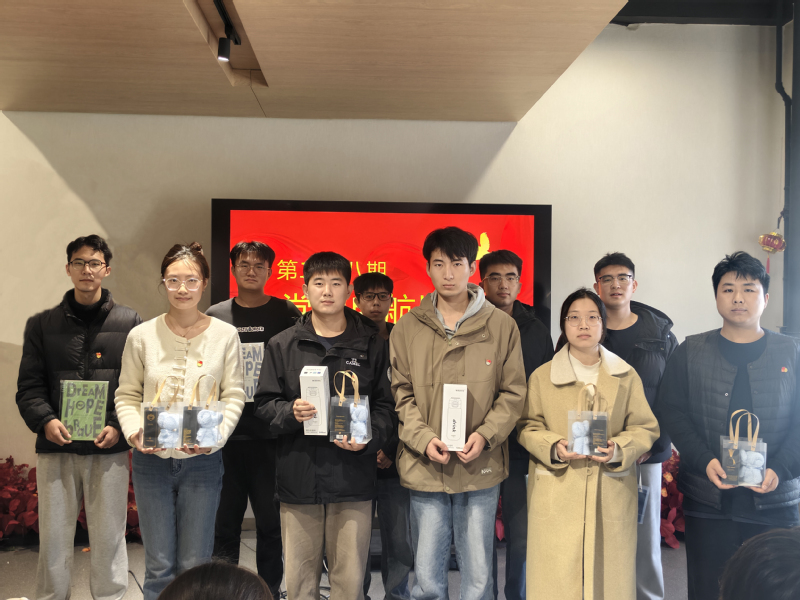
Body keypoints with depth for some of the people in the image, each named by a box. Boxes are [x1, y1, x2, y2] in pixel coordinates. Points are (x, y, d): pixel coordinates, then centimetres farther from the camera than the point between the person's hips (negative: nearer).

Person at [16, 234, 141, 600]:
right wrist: (45, 421, -13)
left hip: (110, 448, -1)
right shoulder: (42, 325, 9)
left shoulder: (129, 323, 6)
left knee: (109, 536, 6)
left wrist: (120, 426, -11)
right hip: (55, 447, 1)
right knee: (53, 536, 7)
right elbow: (29, 386, 5)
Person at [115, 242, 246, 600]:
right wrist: (134, 432, -13)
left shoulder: (225, 335, -2)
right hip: (152, 460, 1)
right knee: (158, 566, 7)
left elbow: (233, 396, 0)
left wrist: (215, 435, -16)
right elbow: (127, 394, 5)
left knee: (195, 566, 7)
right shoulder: (142, 335, 1)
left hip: (202, 460, 0)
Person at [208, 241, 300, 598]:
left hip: (270, 437, -1)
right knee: (223, 525, 7)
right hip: (224, 436, 2)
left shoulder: (287, 315, 3)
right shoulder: (215, 317, 8)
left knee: (271, 525, 6)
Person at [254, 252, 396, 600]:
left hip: (353, 478, 0)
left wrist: (369, 438, -12)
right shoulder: (282, 345, 8)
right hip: (298, 478, 1)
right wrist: (291, 413, -13)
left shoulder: (371, 345, 6)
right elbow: (264, 404, 7)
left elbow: (386, 405, 6)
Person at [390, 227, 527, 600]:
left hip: (481, 467, 0)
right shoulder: (407, 328, 5)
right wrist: (423, 438, -12)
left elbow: (513, 392, 2)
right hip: (424, 468, 1)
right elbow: (401, 394, 3)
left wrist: (485, 435, -12)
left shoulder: (501, 326, 2)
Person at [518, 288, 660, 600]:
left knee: (608, 571, 3)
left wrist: (619, 449, -11)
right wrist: (554, 448, -13)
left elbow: (646, 428, 8)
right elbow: (528, 427, 7)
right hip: (556, 494, -1)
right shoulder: (542, 376, 5)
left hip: (611, 493, 1)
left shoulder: (626, 377, 8)